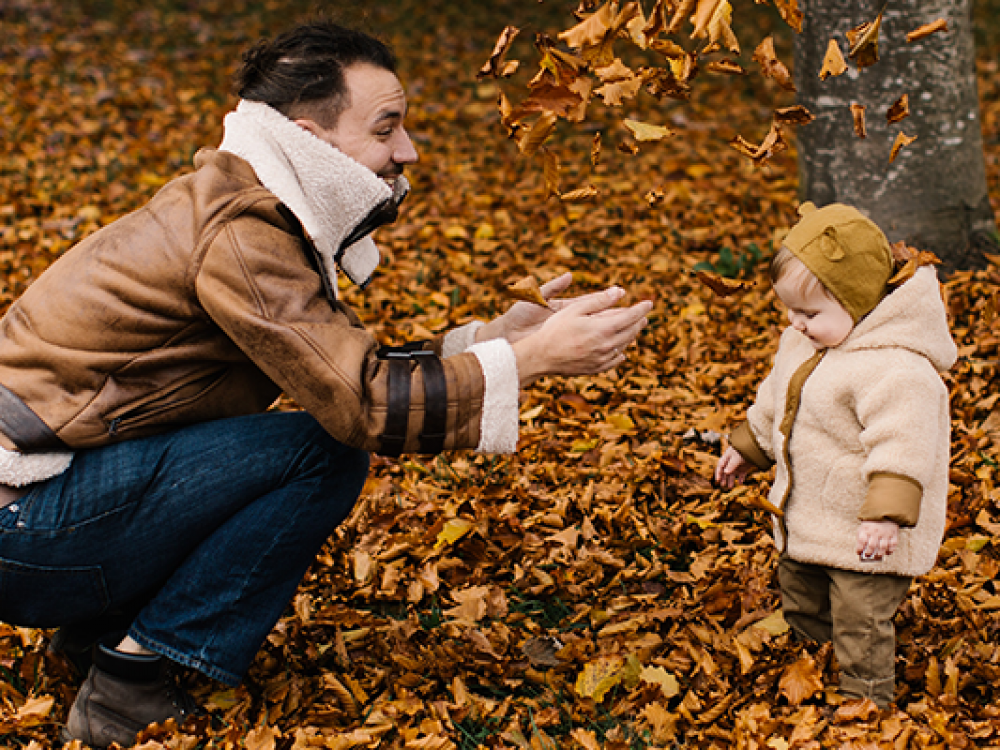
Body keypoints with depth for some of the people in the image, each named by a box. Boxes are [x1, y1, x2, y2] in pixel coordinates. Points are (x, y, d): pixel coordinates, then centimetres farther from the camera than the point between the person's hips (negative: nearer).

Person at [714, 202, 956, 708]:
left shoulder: (895, 370, -30)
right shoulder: (804, 343, 2)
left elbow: (901, 443, -35)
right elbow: (774, 403, 18)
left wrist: (887, 514, -42)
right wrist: (745, 448, 26)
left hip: (862, 536, -10)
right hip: (804, 522, 10)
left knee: (861, 628, -1)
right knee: (802, 607, 27)